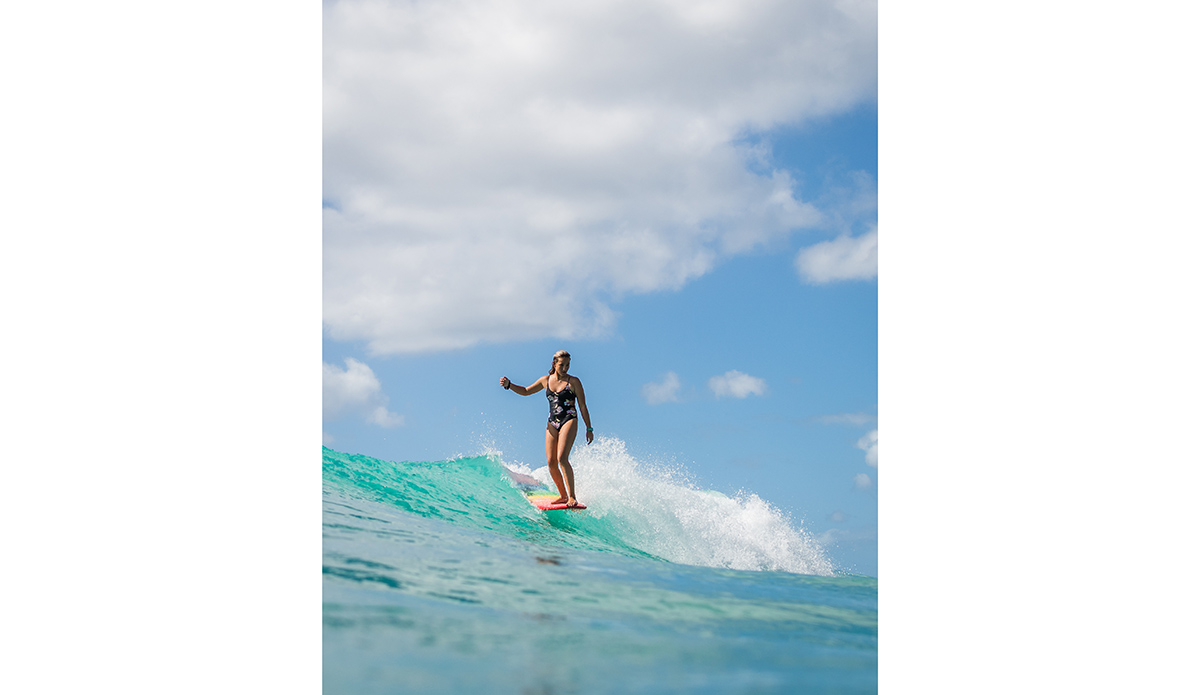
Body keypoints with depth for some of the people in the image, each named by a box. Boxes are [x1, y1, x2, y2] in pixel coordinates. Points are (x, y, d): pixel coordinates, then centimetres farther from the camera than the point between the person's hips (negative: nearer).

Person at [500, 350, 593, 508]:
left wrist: (589, 428, 0)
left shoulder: (573, 382, -2)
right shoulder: (546, 380, 10)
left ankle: (572, 497, -18)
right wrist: (509, 385, 6)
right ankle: (563, 495, 14)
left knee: (562, 458, -21)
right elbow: (526, 391, 21)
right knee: (551, 462, -2)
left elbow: (583, 406, 1)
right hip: (552, 423, 5)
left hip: (569, 421, -5)